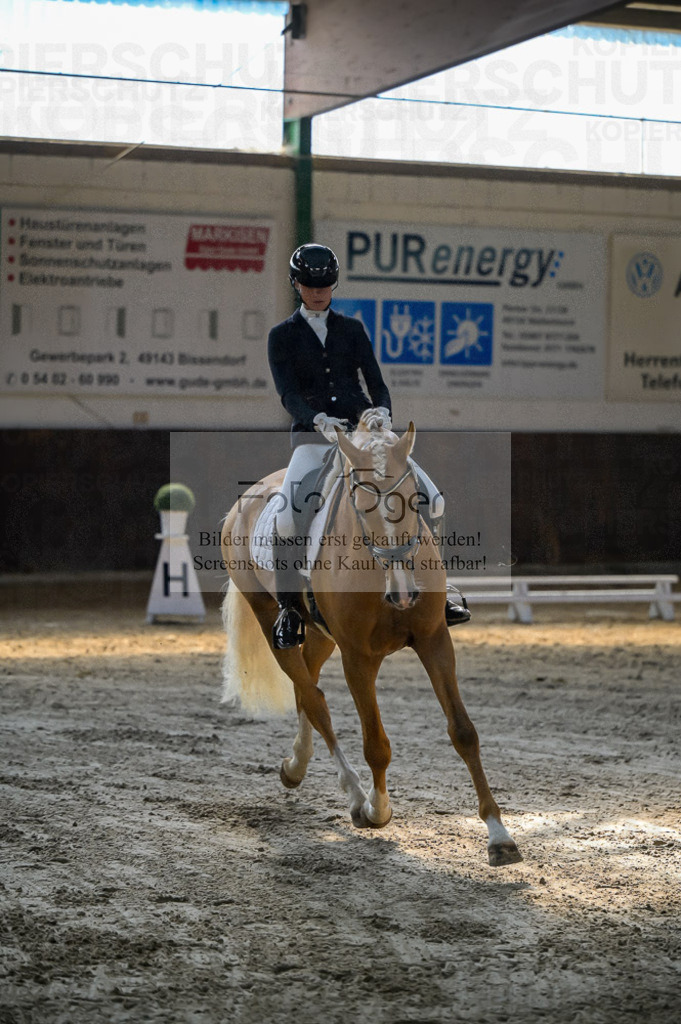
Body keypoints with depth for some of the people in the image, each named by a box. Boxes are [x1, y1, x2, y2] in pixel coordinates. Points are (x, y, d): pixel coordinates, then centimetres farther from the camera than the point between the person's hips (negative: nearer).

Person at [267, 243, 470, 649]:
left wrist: (383, 410, -18)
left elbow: (375, 379, 5)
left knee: (431, 499, -7)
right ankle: (290, 609, -4)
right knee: (286, 520, -24)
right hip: (313, 435, -3)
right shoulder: (282, 336, 5)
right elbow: (287, 392, -9)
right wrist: (319, 420, -28)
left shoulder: (352, 328, 13)